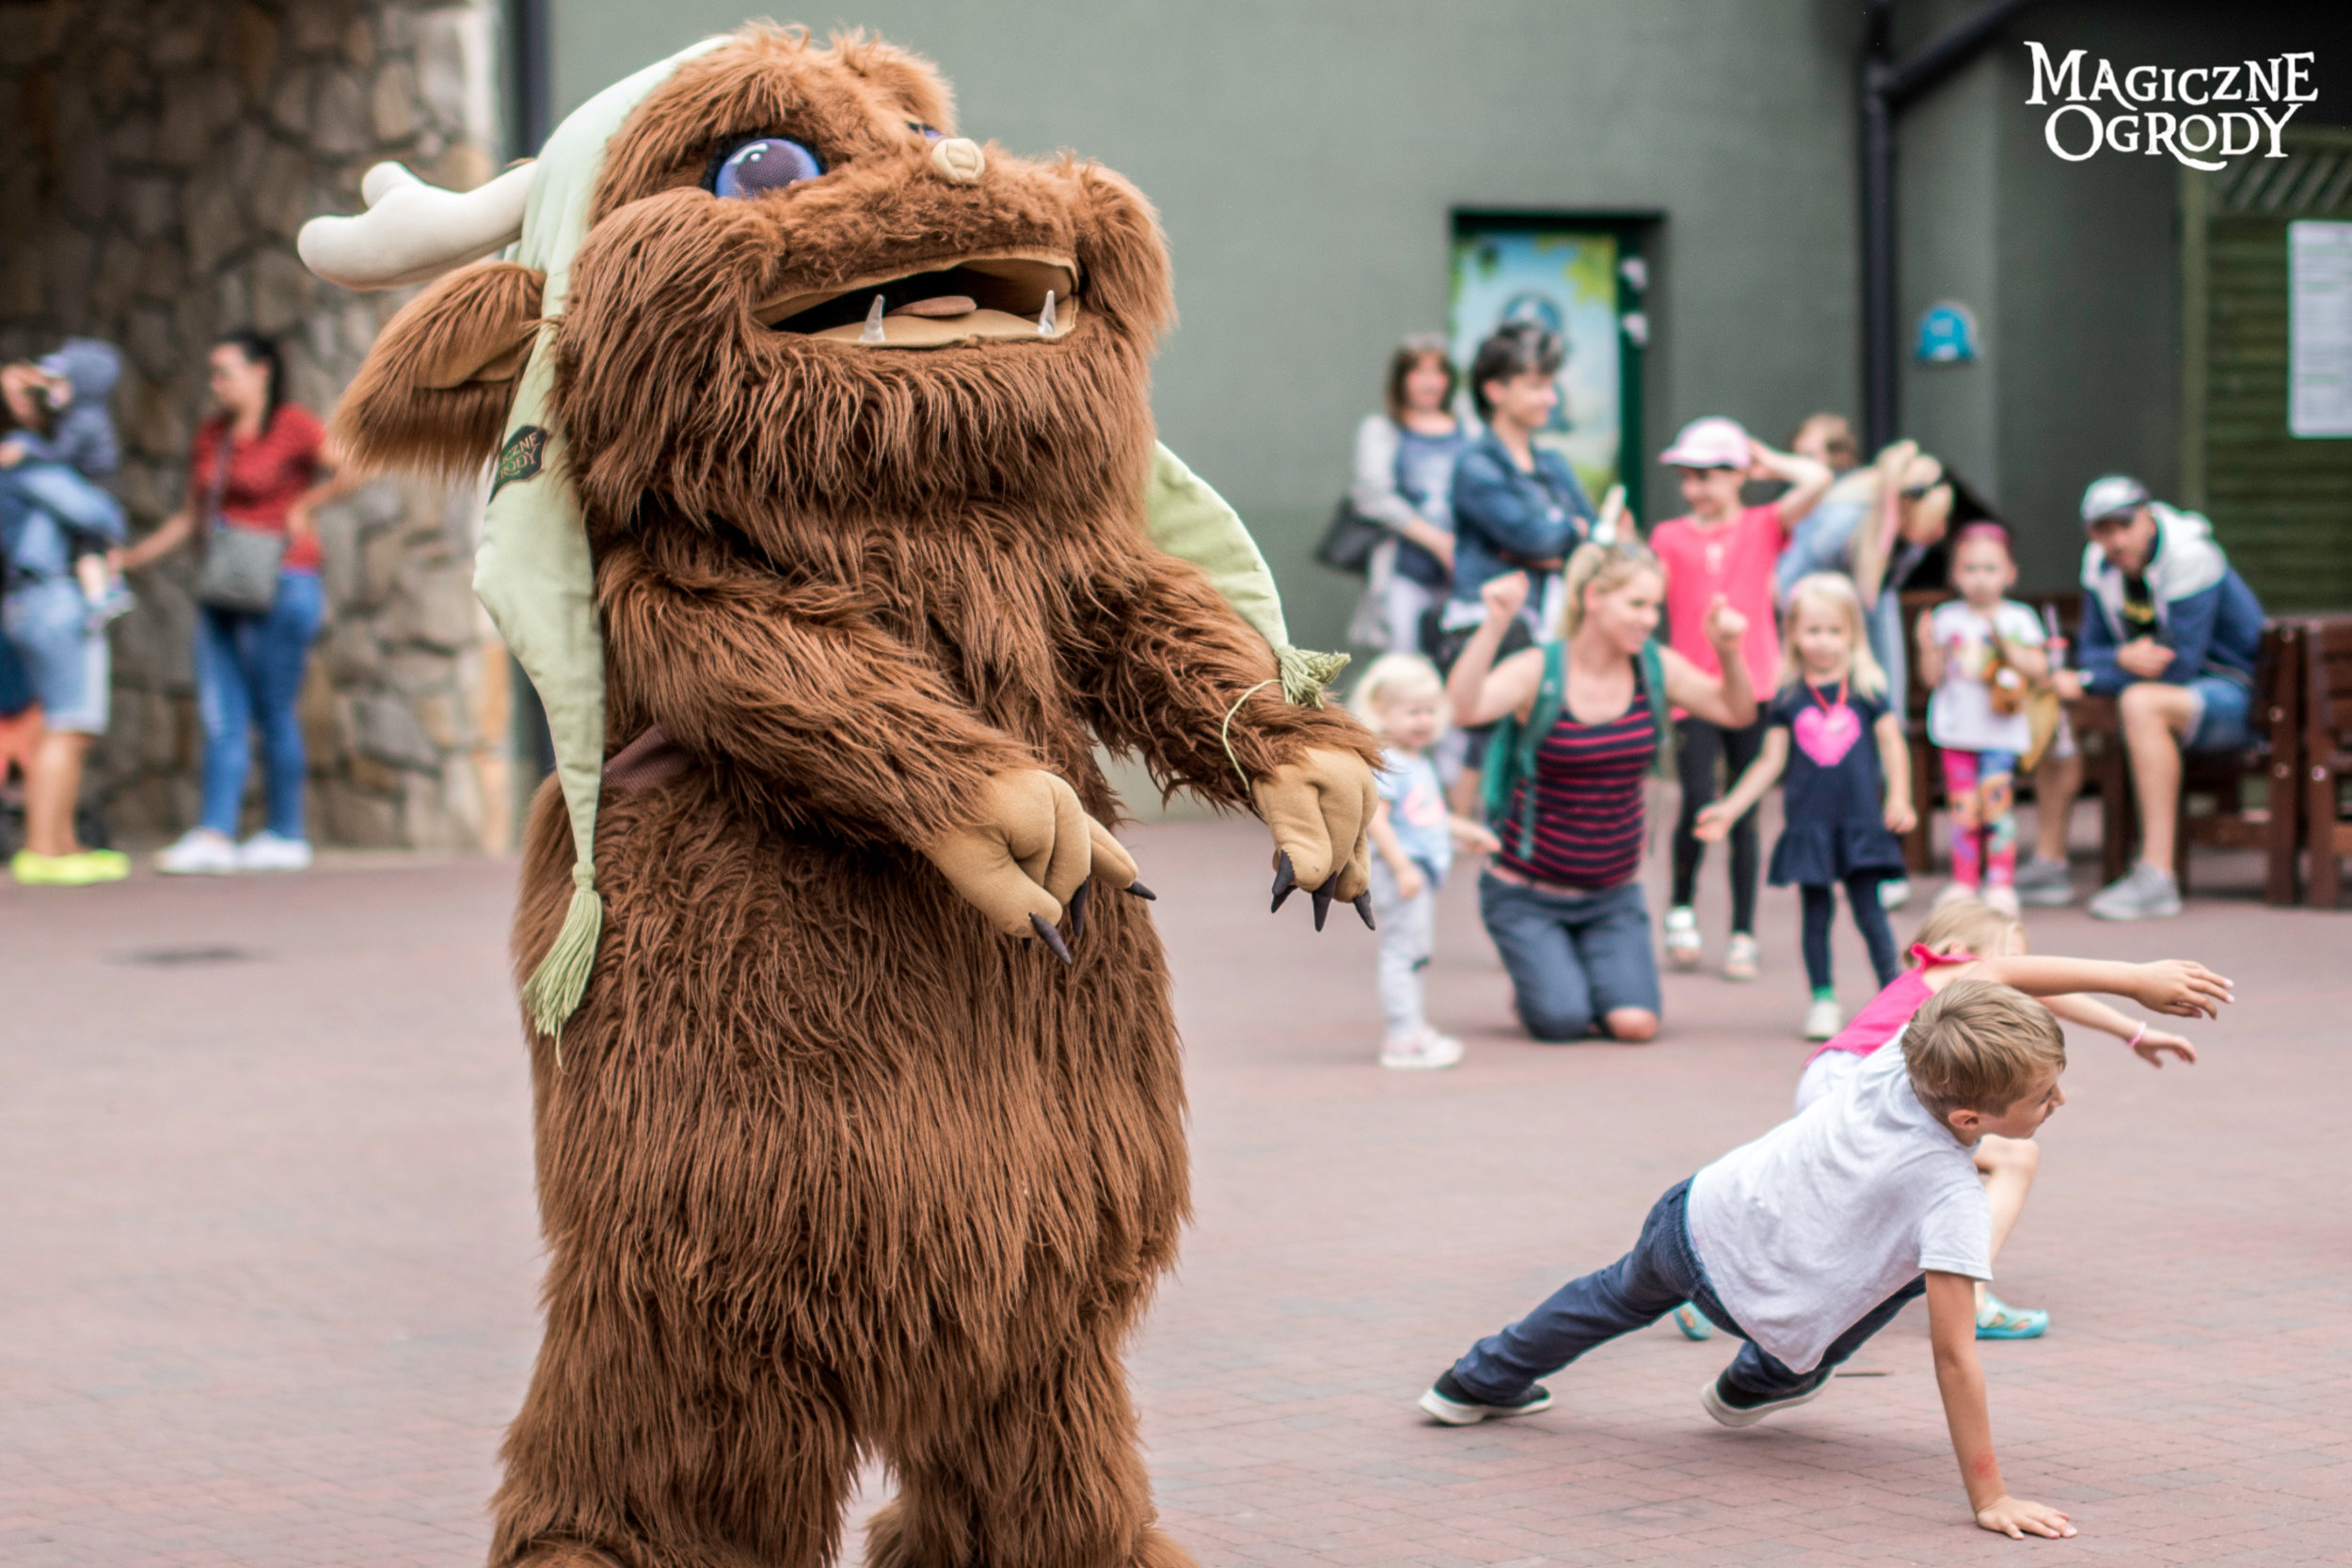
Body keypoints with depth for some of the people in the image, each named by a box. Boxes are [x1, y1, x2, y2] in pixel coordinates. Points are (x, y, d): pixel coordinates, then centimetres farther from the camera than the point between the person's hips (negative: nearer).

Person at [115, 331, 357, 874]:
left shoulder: (293, 426, -6)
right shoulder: (211, 436, 14)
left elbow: (353, 468, -19)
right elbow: (191, 517, 20)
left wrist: (302, 508, -12)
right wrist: (131, 558, 15)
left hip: (280, 585, -7)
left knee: (272, 712, -3)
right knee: (219, 713, 0)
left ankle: (287, 836, 6)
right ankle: (214, 834, -4)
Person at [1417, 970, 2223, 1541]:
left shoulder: (1914, 1052, -18)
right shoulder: (1953, 1196, -32)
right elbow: (1953, 1354, -30)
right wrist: (1989, 1497, -27)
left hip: (1696, 1209, 5)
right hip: (1755, 1302, -5)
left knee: (1627, 1293, 35)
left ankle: (1481, 1381, 54)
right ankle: (1764, 1379, 23)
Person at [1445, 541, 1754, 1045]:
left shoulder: (1657, 668, -4)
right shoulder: (1537, 671, -17)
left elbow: (1738, 714, -1)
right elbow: (1461, 709, -34)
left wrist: (1729, 652, -19)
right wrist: (1494, 626, -46)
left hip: (1614, 894, 3)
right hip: (1528, 893, -3)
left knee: (1634, 1023, -14)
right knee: (1564, 1020, -16)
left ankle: (1579, 972, 20)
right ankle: (1533, 984, 20)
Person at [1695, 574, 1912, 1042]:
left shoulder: (1867, 689, 1)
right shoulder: (1788, 699, 3)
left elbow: (1893, 745, 4)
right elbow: (1770, 762, 7)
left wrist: (1899, 798, -8)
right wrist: (1730, 808, 2)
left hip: (1860, 822, -1)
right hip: (1809, 822, 1)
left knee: (1868, 907, -2)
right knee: (1816, 911, 6)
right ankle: (1823, 999, 15)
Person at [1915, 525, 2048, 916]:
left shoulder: (2019, 618, 2)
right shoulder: (1947, 618, 6)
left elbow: (2038, 668, -5)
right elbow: (1934, 676, 5)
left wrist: (2006, 645, -18)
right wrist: (1928, 647, -13)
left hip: (2000, 729, -2)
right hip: (1956, 729, 2)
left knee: (1996, 803, -10)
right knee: (1963, 809, 4)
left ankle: (2001, 883, -2)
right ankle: (1964, 881, 13)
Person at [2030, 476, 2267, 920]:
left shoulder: (2189, 556, -22)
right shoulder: (2100, 562, 1)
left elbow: (2179, 666, -26)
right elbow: (2090, 652, 3)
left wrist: (2084, 682, -21)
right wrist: (2122, 658, -22)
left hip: (2234, 695, -8)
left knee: (2141, 702, -37)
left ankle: (2157, 877, -39)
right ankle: (2050, 864, 1)